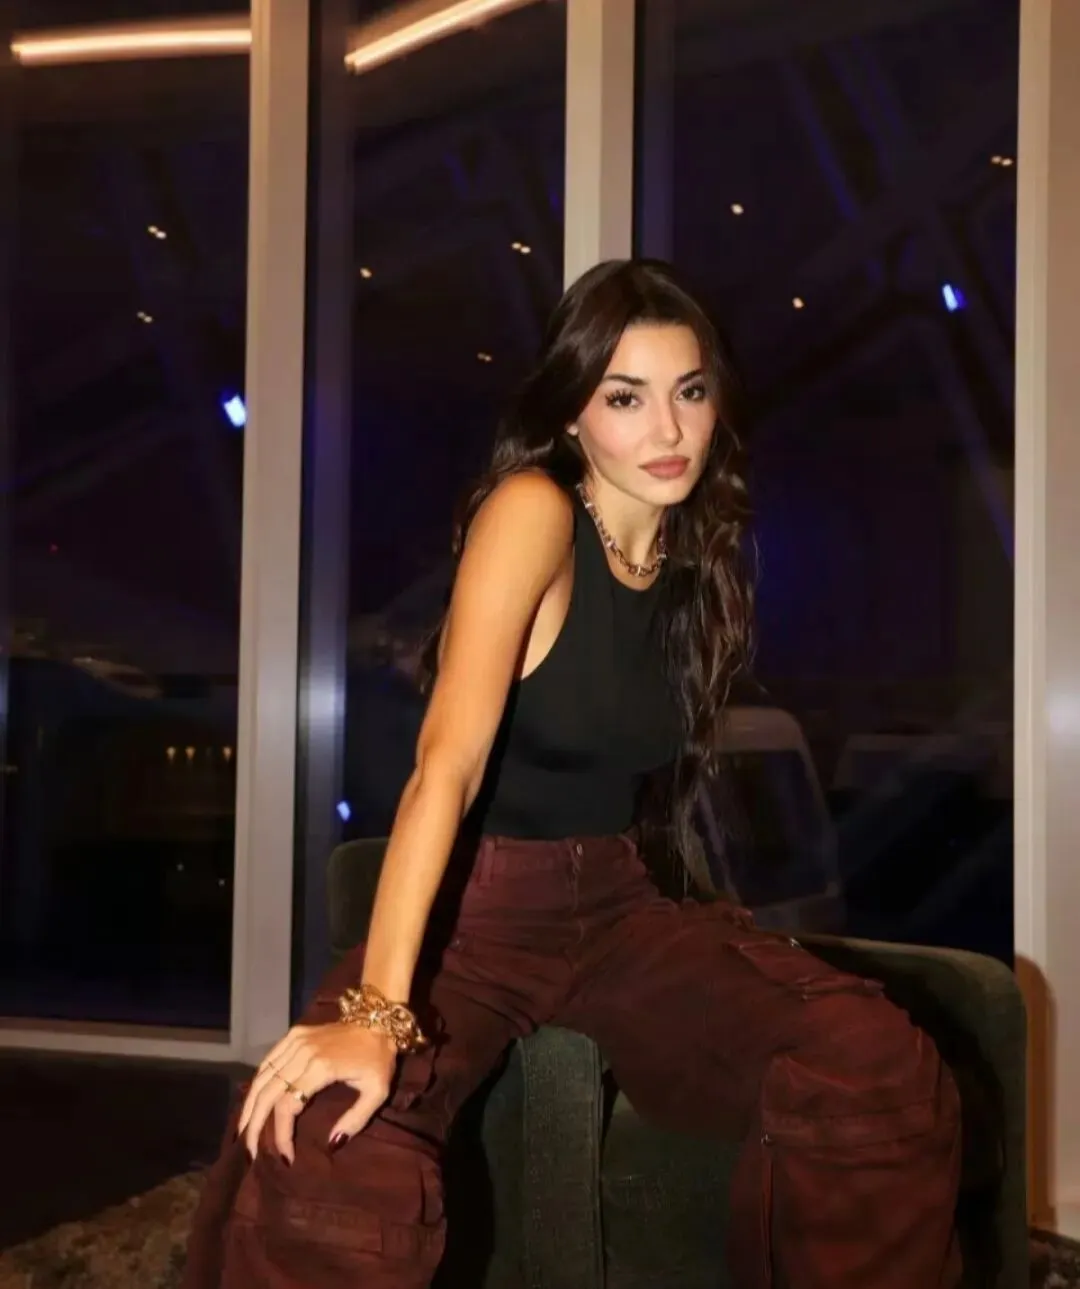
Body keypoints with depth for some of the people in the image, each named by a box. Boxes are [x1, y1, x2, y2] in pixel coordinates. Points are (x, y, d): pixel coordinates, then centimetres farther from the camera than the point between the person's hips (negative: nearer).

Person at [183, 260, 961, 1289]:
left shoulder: (697, 550, 5)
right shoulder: (531, 510, -16)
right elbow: (447, 762, -27)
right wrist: (377, 1012, -35)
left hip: (615, 904, 6)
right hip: (468, 909, -5)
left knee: (883, 1070, -20)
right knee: (328, 1165, -36)